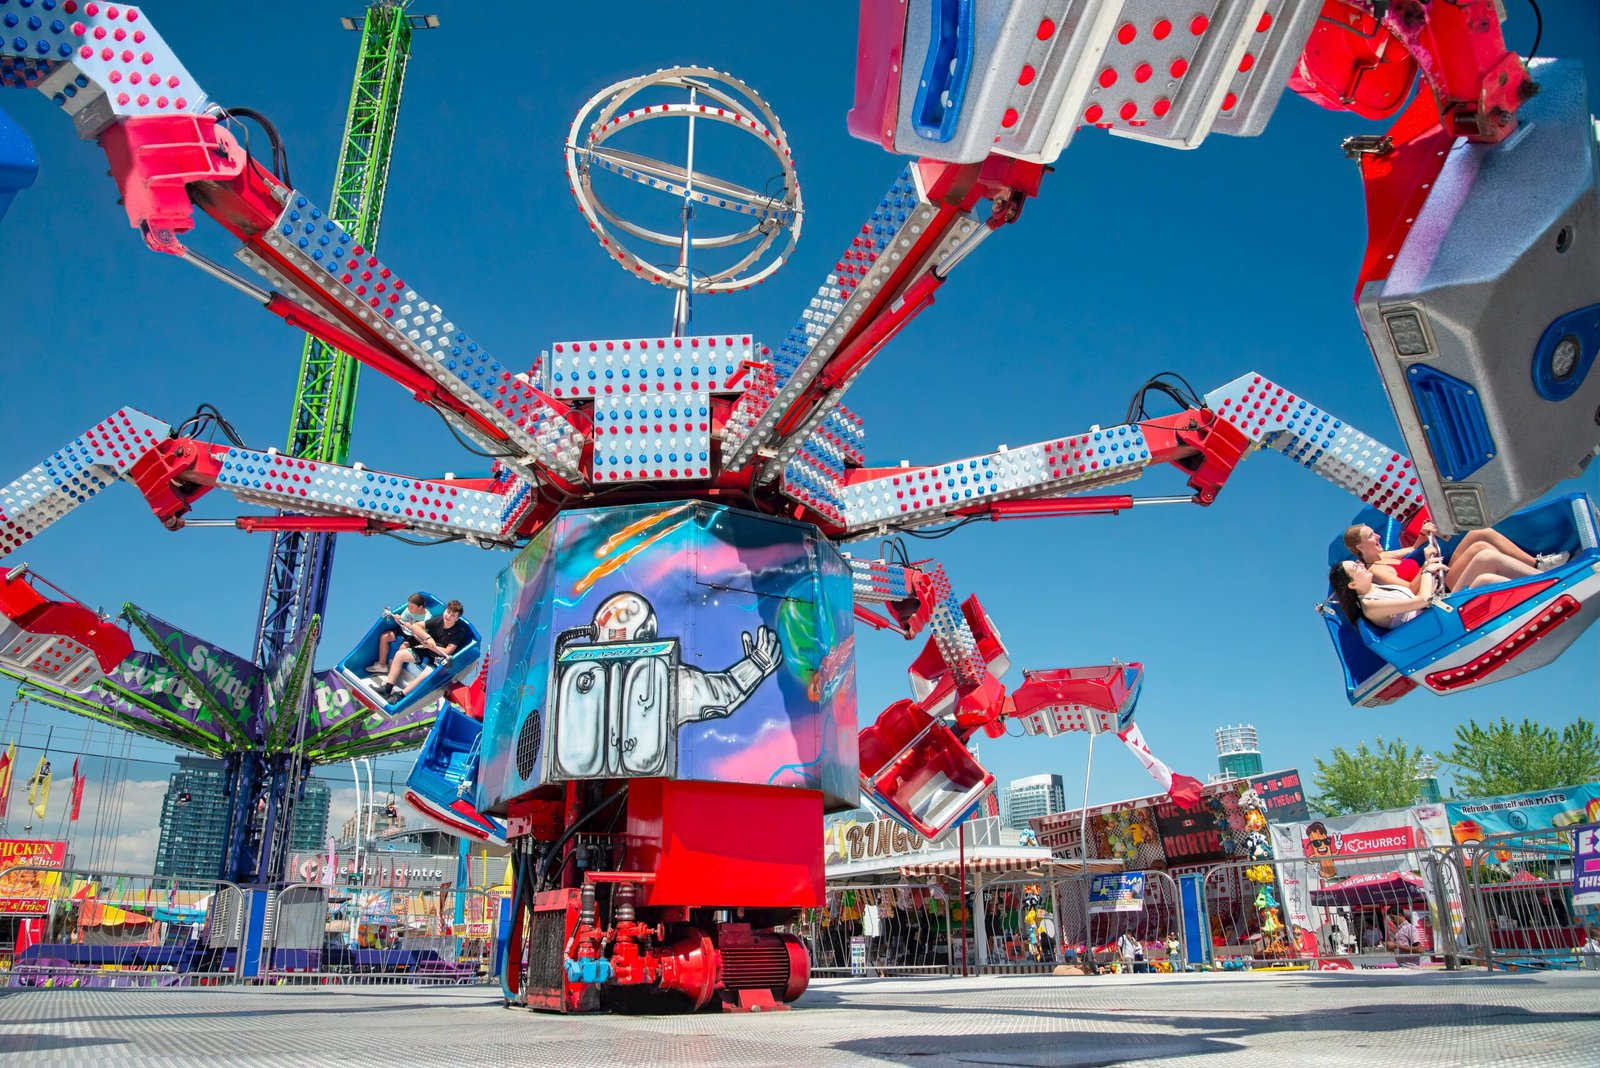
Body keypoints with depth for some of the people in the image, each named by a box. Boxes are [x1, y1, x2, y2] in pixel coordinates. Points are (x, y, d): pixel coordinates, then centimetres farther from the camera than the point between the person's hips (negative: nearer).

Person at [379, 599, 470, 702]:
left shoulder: (460, 631, -18)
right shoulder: (438, 620, -6)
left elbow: (447, 652, -18)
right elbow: (414, 626, -5)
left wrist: (428, 645, -16)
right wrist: (428, 638, -20)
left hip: (441, 659, -6)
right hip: (428, 651, 6)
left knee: (426, 676, -32)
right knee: (400, 654, -5)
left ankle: (400, 695, -19)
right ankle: (388, 687, -3)